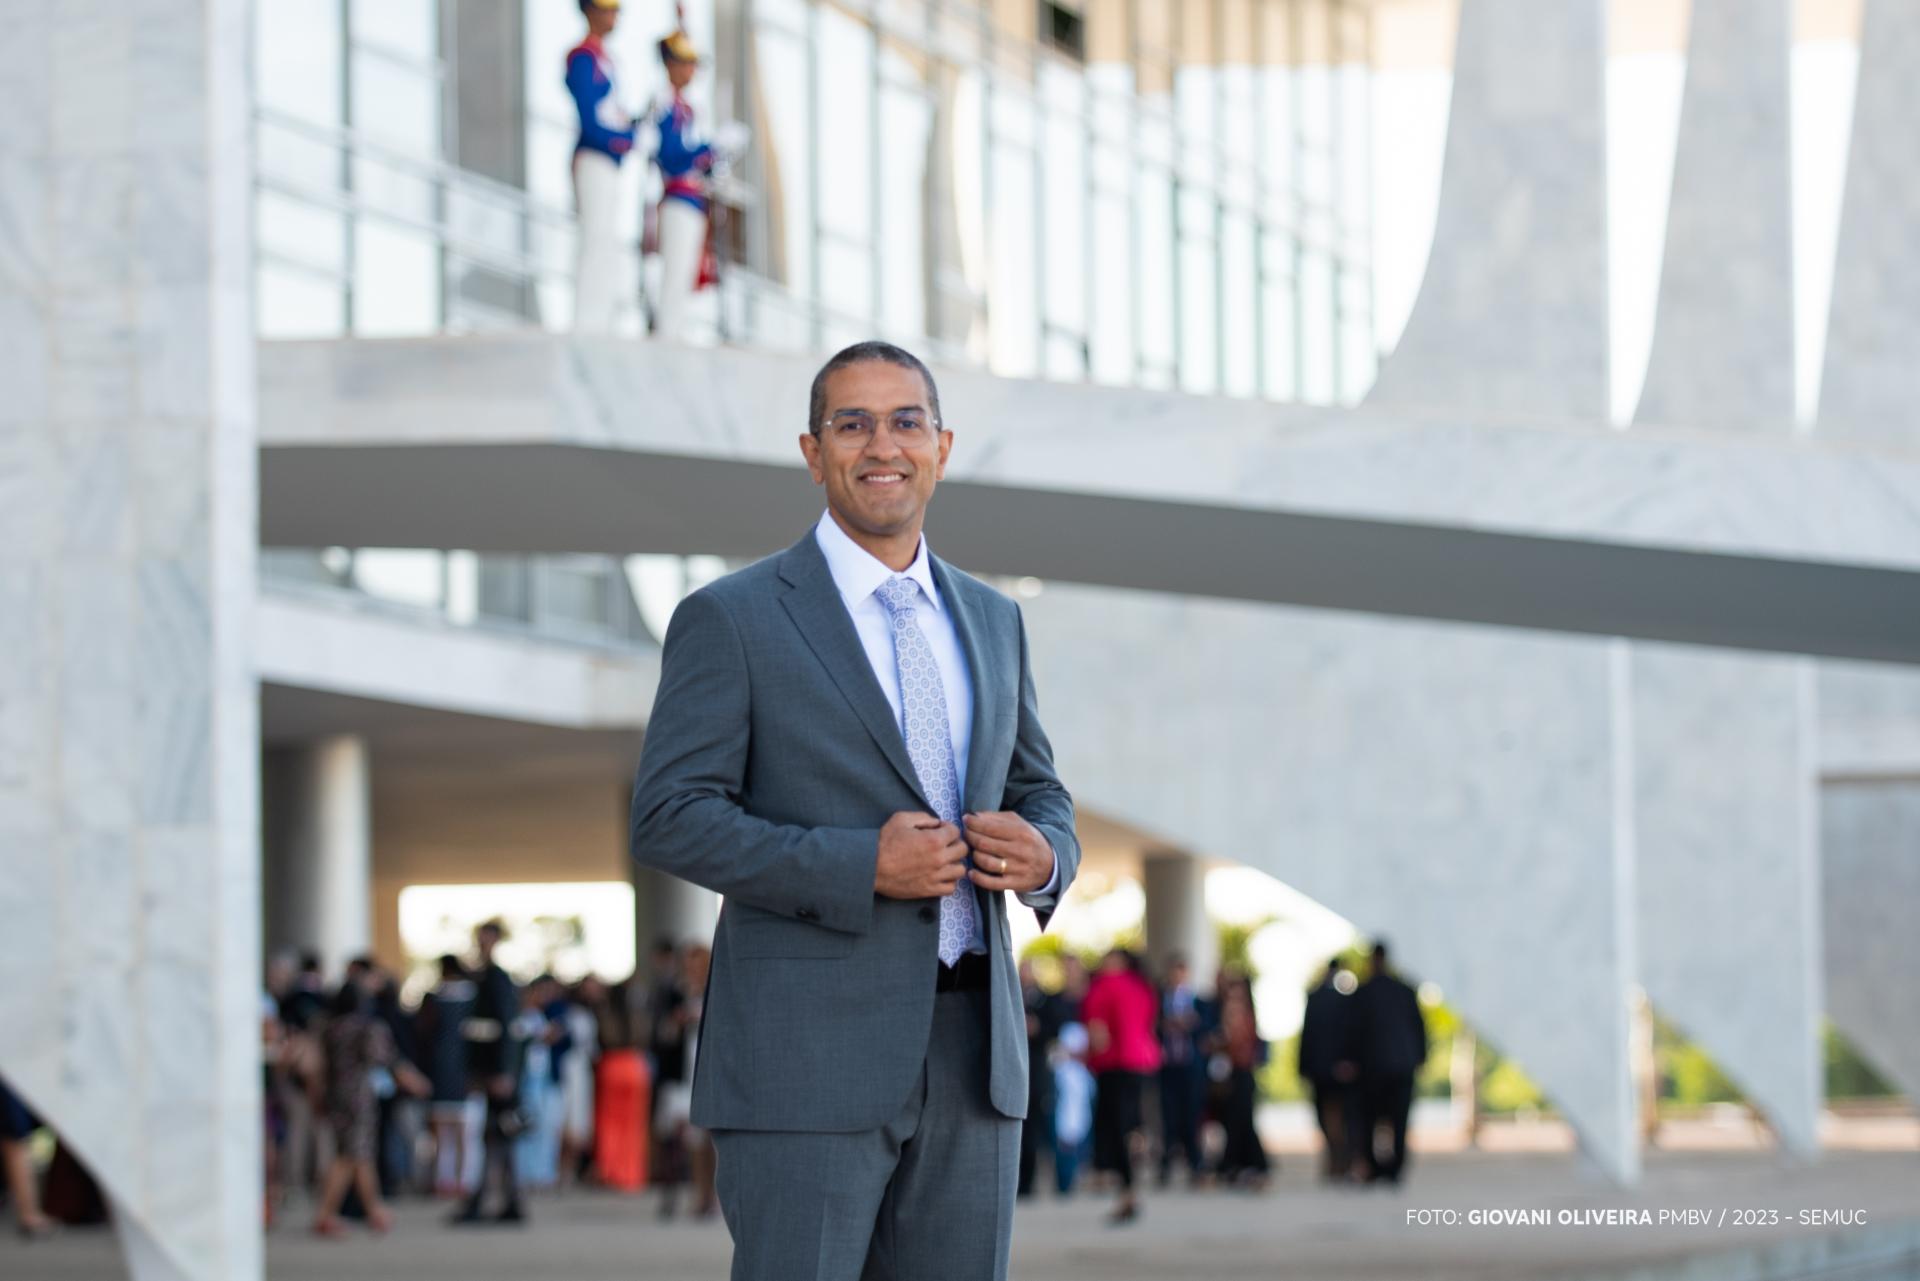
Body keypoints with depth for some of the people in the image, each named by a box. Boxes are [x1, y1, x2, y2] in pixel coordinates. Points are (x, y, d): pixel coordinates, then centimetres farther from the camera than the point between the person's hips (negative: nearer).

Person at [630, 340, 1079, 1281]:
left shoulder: (991, 620, 15)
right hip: (806, 1057, -5)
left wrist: (1042, 855, -4)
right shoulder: (730, 620, -2)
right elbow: (669, 818, -8)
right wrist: (860, 866, -19)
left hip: (971, 1054, 6)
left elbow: (1039, 792, 22)